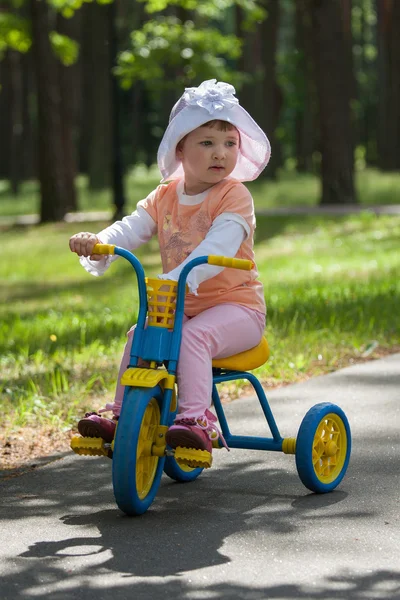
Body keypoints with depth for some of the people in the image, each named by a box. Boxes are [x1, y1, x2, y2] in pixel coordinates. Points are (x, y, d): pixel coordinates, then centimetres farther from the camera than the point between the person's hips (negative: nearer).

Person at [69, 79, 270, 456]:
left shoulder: (234, 196, -13)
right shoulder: (165, 197, 8)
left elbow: (217, 248, -29)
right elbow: (131, 229, -3)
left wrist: (177, 278, -45)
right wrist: (97, 242, -26)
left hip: (236, 304, -6)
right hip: (183, 307, 6)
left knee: (193, 336, -31)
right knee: (139, 335, -10)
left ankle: (196, 419, -34)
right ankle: (122, 414, -1)